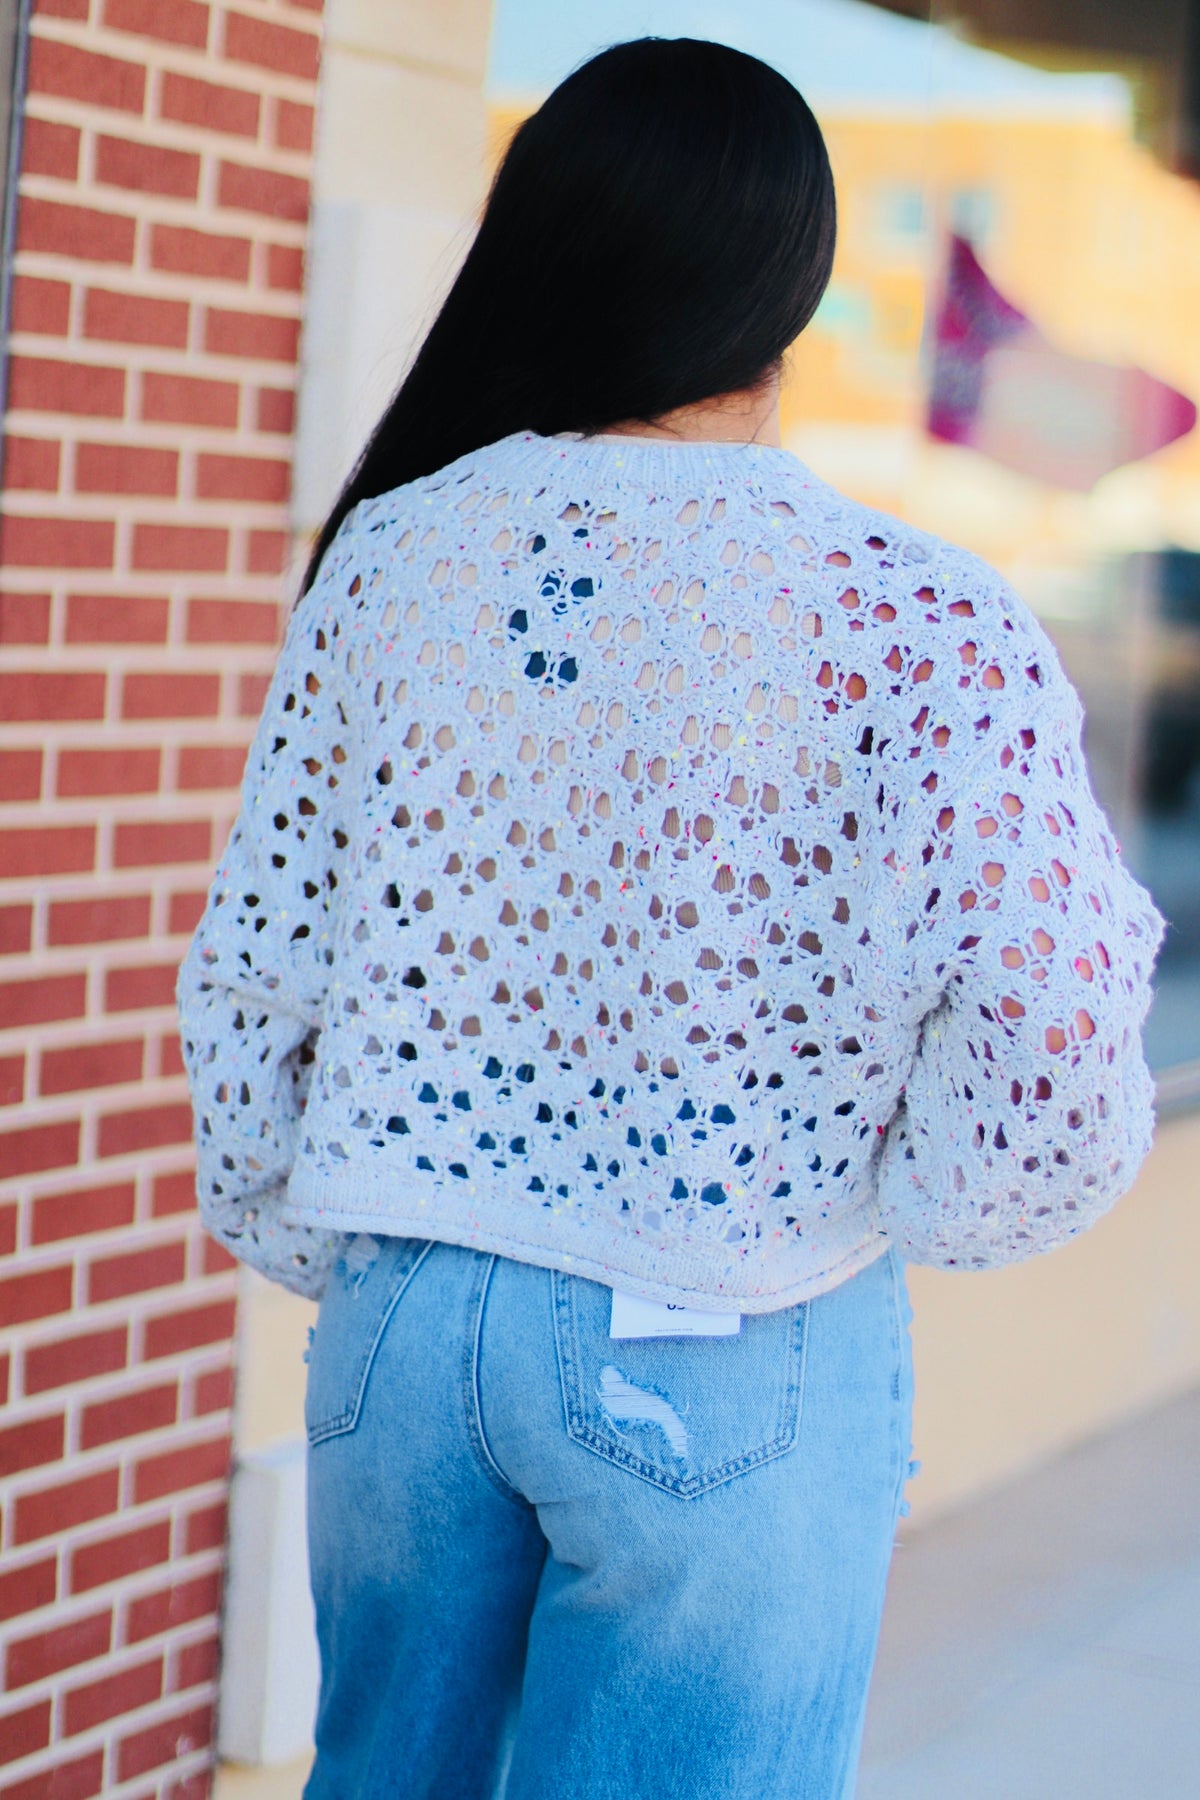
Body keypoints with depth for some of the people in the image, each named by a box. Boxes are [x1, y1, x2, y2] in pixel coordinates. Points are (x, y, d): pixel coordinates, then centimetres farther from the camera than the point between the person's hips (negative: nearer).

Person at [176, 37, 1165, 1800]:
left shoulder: (390, 552, -2)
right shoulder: (925, 625, -14)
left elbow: (251, 973, 5)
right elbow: (1051, 1101, -22)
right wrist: (923, 1203, 0)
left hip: (407, 1320, 4)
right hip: (731, 1384, -4)